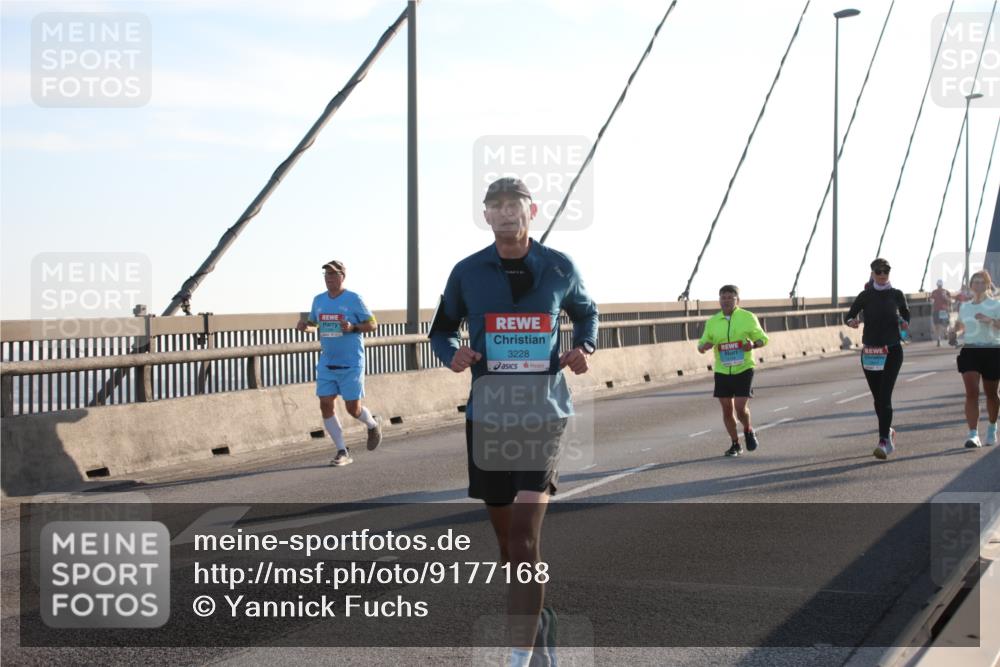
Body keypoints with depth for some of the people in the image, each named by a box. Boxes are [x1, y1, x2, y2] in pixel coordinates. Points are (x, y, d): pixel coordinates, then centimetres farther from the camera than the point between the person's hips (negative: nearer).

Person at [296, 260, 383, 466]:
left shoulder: (353, 299, -8)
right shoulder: (318, 300, 6)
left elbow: (372, 324, -5)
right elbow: (313, 321, 22)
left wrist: (353, 328, -22)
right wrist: (304, 324, -1)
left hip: (351, 364, -5)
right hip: (327, 363, 5)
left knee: (353, 408, -2)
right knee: (325, 405, -5)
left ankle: (373, 424, 33)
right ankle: (342, 451, 4)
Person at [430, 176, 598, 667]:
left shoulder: (560, 268, 1)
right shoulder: (467, 272, 2)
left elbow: (586, 312, 20)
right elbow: (442, 330, 14)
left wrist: (585, 347, -1)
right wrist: (452, 354, -9)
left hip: (543, 411, -2)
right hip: (487, 414, 3)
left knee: (525, 533, -16)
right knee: (506, 534, 12)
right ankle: (534, 611, 37)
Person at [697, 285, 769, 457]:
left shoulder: (748, 318, -3)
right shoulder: (712, 322, 3)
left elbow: (763, 339, 6)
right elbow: (701, 346, 10)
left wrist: (753, 344, -17)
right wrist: (704, 346, -15)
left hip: (743, 370, -3)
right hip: (722, 372, 3)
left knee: (741, 407, -11)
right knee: (727, 410, 4)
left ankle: (748, 431, 20)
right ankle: (735, 444, 20)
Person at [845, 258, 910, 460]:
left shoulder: (897, 295, 4)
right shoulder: (865, 296, 4)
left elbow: (905, 313, 19)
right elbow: (849, 315, 2)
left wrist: (904, 323, -3)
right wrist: (851, 322, -22)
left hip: (892, 350, -2)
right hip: (870, 351, 2)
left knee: (885, 397, -14)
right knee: (878, 398, 10)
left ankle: (883, 442, -18)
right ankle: (887, 432, 33)